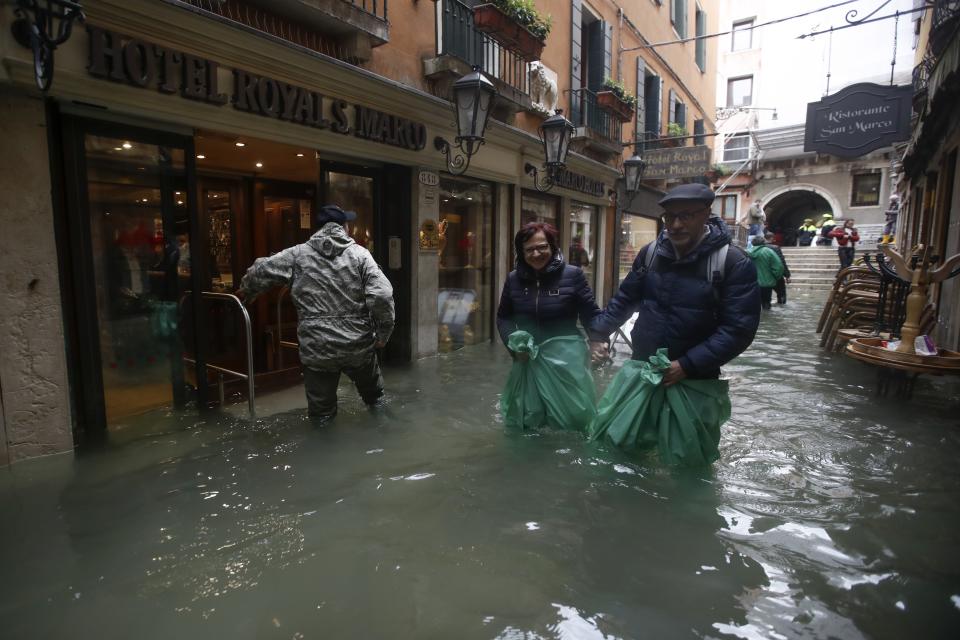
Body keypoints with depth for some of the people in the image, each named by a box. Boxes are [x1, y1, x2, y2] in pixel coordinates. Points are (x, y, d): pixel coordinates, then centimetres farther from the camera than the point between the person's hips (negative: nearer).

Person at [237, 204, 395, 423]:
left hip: (317, 348, -1)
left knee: (320, 403, 19)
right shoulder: (360, 254, -4)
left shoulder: (298, 254, 0)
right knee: (369, 383, 30)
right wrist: (383, 333, -2)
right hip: (359, 346, 1)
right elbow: (382, 296, -13)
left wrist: (247, 291, 25)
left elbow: (261, 271, 3)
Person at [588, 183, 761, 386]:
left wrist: (687, 365, -22)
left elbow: (738, 328, -17)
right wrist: (598, 332, 2)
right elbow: (625, 299, 11)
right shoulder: (650, 253, 1)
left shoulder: (734, 263, -13)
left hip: (695, 380, -4)